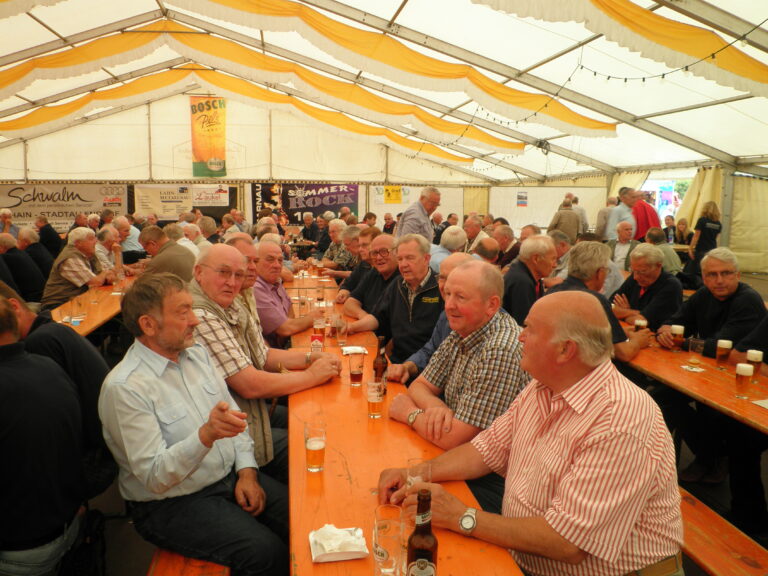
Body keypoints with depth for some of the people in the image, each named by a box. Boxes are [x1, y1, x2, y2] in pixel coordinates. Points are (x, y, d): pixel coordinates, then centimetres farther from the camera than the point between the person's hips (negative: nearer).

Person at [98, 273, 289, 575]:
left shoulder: (197, 354, 4)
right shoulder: (124, 388, -19)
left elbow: (234, 416, 10)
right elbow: (154, 477, -22)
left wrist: (247, 471, -4)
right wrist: (206, 435, -37)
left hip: (231, 477, 7)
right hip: (171, 504, -6)